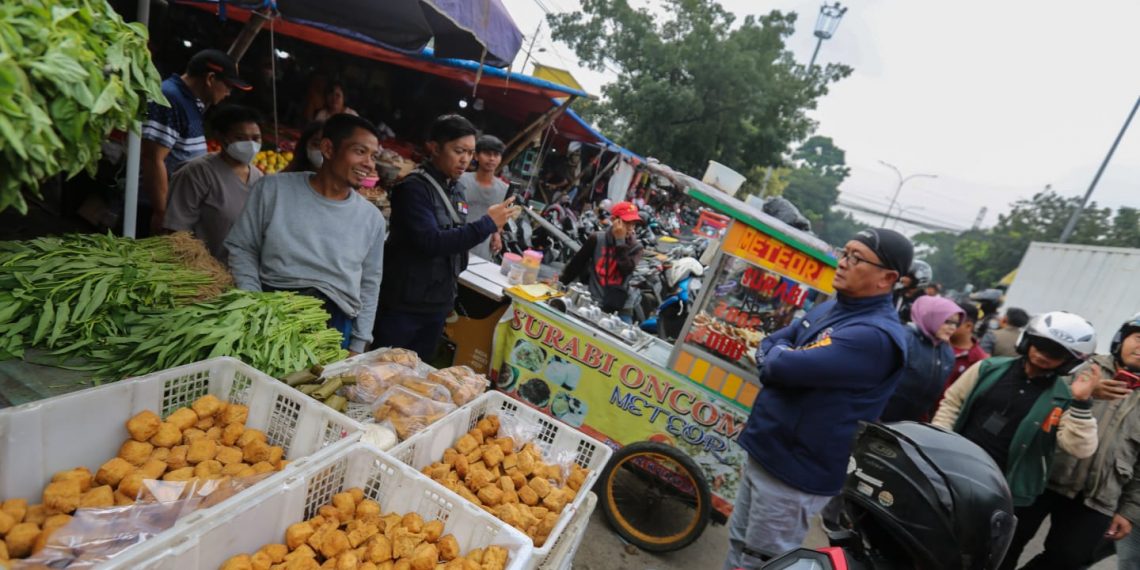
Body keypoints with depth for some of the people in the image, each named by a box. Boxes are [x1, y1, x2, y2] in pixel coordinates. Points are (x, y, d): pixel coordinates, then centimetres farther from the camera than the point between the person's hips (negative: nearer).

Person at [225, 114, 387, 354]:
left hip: (335, 322, 1)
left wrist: (357, 347, 6)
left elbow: (369, 286, 9)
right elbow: (242, 249, 6)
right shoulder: (273, 189, 0)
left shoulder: (372, 218, 4)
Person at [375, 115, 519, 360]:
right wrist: (487, 223, -24)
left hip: (438, 305, 7)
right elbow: (430, 243, -25)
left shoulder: (457, 193, 8)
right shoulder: (413, 188, -15)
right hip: (404, 305, -7)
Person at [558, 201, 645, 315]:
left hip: (614, 306, 1)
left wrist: (620, 241, -18)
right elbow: (577, 263, 4)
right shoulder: (597, 239, -4)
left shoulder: (635, 246, -1)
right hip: (591, 299, 0)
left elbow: (626, 269, -19)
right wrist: (561, 283, 7)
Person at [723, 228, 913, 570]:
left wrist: (777, 356, -8)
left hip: (795, 472, -8)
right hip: (762, 450, 8)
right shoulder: (828, 309, 7)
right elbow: (768, 346, 9)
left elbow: (783, 365, -31)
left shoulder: (877, 335, -24)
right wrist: (780, 364, -13)